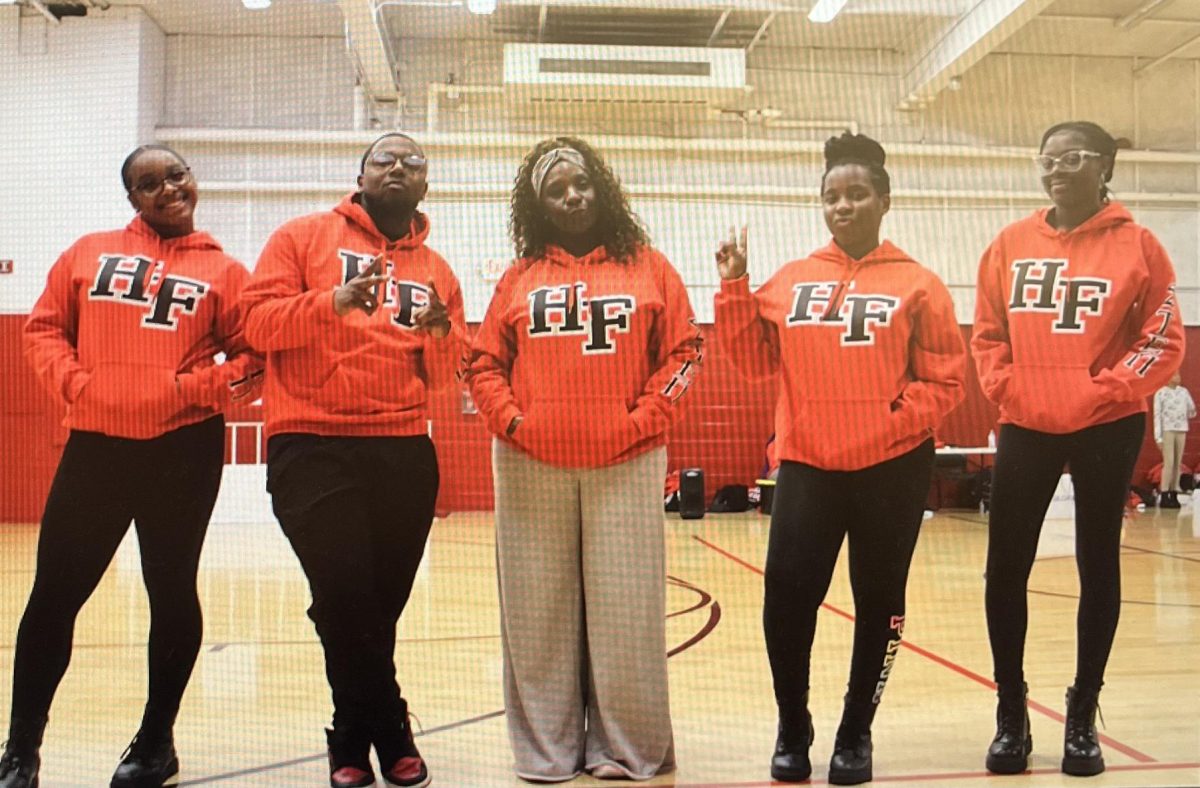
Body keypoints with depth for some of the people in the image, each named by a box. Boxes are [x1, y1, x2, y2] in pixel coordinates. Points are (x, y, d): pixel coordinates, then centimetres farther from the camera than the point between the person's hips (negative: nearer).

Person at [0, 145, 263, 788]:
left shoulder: (222, 270, 4)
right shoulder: (89, 253, 10)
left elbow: (254, 357, 1)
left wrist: (195, 387, -13)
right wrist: (70, 381, -5)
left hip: (183, 450, -2)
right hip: (94, 444, 2)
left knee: (171, 591, 7)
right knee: (53, 595, 6)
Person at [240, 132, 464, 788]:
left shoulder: (436, 270, 14)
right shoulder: (305, 236, 5)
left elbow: (445, 375, 11)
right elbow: (258, 321, -4)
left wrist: (440, 332, -10)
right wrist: (332, 302, -19)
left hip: (405, 451, 4)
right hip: (312, 448, -3)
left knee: (383, 602, 10)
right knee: (346, 593, -9)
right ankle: (389, 733, 13)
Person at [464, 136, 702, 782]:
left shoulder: (647, 268, 8)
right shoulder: (520, 278, 11)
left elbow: (682, 352, 4)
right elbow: (484, 361, 10)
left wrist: (644, 420, -7)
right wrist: (509, 420, -5)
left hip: (626, 466, -1)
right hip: (532, 467, 2)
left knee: (624, 610, 3)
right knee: (540, 613, 7)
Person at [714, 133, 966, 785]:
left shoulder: (916, 284, -1)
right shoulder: (789, 281, 7)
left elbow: (946, 380, -3)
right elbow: (754, 360, 5)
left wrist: (892, 424, -16)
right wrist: (733, 288, -4)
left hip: (891, 470, -1)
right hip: (806, 466, 2)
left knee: (878, 604, 9)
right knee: (786, 598, -3)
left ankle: (855, 735, 29)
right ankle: (793, 732, 20)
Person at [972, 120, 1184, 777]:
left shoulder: (1136, 245, -3)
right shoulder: (1011, 244, 5)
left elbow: (1163, 340, -3)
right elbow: (987, 333, 8)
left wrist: (1107, 391, -12)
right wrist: (1004, 388, -5)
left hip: (1106, 427, -2)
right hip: (1025, 425, 3)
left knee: (1098, 566, 7)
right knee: (1005, 569, 2)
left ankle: (1082, 716, 21)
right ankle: (1011, 714, 17)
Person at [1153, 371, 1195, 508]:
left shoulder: (1184, 391, 11)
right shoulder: (1160, 393, -3)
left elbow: (1192, 411, 21)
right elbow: (1157, 416, -6)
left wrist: (1191, 413, 0)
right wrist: (1158, 437, -10)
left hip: (1181, 430, 5)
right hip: (1167, 430, -5)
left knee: (1177, 463, 3)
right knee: (1169, 463, -11)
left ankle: (1174, 495, 6)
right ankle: (1164, 497, -10)